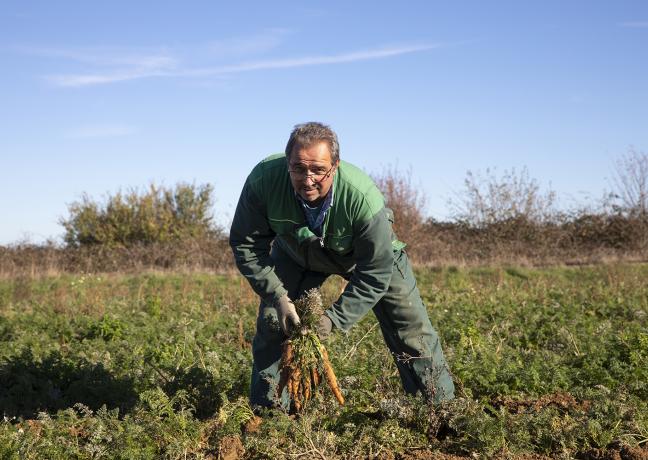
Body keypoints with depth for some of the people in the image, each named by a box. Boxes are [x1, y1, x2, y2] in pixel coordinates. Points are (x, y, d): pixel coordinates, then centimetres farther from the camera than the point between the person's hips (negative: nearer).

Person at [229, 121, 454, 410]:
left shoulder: (363, 197, -42)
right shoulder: (264, 180, -36)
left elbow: (375, 272, -31)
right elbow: (246, 245, -19)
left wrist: (334, 318, -34)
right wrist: (278, 296, -27)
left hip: (371, 253, -2)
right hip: (297, 253, 2)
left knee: (410, 328, -6)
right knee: (272, 322, -2)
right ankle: (267, 410, 14)